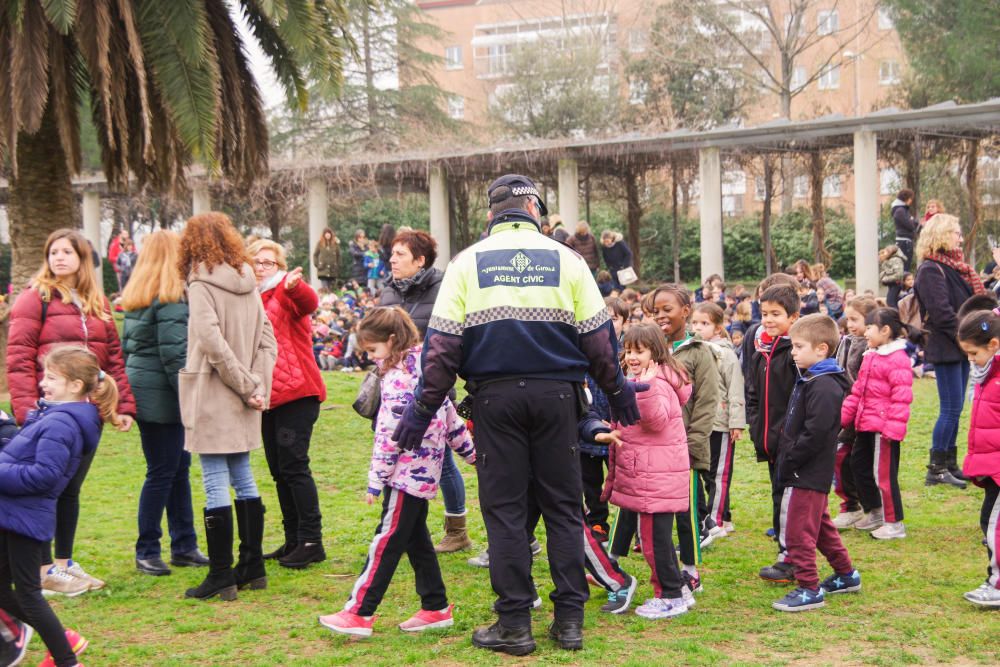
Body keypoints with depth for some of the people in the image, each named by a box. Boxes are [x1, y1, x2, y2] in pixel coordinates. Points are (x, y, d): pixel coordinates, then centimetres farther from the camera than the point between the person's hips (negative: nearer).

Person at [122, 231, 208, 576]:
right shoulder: (170, 298, -14)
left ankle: (184, 545, 17)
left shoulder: (135, 297, 13)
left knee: (179, 467, 13)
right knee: (162, 472, -1)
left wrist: (132, 387, 21)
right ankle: (147, 551, 6)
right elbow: (175, 353, -19)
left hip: (142, 389, 9)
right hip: (161, 395, -9)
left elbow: (127, 345, 18)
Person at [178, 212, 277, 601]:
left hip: (213, 397, -7)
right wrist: (257, 386, 0)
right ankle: (252, 567, 21)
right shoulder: (248, 284, 10)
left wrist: (248, 386, -13)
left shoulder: (201, 284, -11)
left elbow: (213, 342, -20)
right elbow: (267, 339, 7)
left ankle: (221, 576, 1)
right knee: (243, 478, 15)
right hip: (242, 402, 7)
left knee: (216, 485, -3)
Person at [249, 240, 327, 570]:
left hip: (296, 393, -8)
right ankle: (293, 540, 19)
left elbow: (309, 302, -29)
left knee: (293, 466, -10)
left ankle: (311, 541, -4)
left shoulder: (288, 294, -6)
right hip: (268, 396, 8)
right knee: (278, 470, 11)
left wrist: (293, 285, -50)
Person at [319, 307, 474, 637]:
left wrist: (376, 479, -16)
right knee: (416, 539, 14)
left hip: (407, 471, -10)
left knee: (387, 541, -7)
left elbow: (390, 433, -19)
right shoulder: (426, 366, 12)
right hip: (425, 470, 10)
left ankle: (359, 613, -4)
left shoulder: (398, 377, -17)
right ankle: (435, 607, 19)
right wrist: (470, 451, 26)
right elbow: (449, 414, 18)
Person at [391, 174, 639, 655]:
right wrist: (617, 391, 18)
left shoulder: (468, 262, 4)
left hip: (495, 395, -1)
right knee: (563, 505, 10)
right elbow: (598, 336, 6)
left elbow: (442, 341, -2)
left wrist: (424, 407, 2)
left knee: (504, 508, 5)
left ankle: (514, 624, 8)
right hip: (556, 394, 1)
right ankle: (569, 619, 13)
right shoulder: (565, 258, 5)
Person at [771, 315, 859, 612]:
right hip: (808, 474, 11)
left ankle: (809, 589, 2)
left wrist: (789, 462, -19)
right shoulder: (808, 380, 14)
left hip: (809, 475, -11)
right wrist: (786, 460, 13)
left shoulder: (824, 387, -20)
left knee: (798, 531, -6)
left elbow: (814, 434, -25)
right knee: (820, 526, 21)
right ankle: (846, 575, 33)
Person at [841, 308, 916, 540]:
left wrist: (893, 428, -24)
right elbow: (858, 391, 20)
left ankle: (894, 523, 8)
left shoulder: (898, 360, -16)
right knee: (858, 465, 18)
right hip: (865, 425, 10)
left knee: (884, 473, -4)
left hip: (883, 428, -10)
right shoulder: (870, 356, 14)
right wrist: (844, 415, 18)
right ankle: (874, 512, 34)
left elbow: (901, 397, -21)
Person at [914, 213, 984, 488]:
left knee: (954, 408, 12)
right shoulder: (930, 269, -13)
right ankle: (937, 469, -1)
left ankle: (950, 464, 19)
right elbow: (941, 312, -20)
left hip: (960, 348, 9)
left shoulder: (953, 266, 17)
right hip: (945, 349, -9)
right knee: (951, 408, -7)